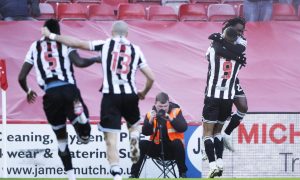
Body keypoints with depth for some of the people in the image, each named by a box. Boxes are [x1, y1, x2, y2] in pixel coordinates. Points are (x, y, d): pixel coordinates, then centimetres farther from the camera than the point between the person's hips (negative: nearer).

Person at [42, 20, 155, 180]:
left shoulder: (105, 45, 4)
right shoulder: (135, 50, 10)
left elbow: (77, 43, 2)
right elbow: (151, 77, 9)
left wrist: (51, 36, 12)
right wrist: (144, 93, 28)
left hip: (111, 95, -2)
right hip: (130, 95, 2)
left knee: (111, 139, -1)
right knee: (134, 124, 31)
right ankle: (134, 140, 0)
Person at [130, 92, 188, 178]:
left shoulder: (176, 111, -5)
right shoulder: (150, 114, 0)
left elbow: (183, 128, -17)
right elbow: (145, 132, -7)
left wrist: (171, 119, -29)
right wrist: (150, 121, -24)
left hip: (173, 149, -2)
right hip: (157, 148, 2)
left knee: (177, 143, -33)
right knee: (142, 144, -20)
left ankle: (182, 173, -22)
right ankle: (134, 174, -13)